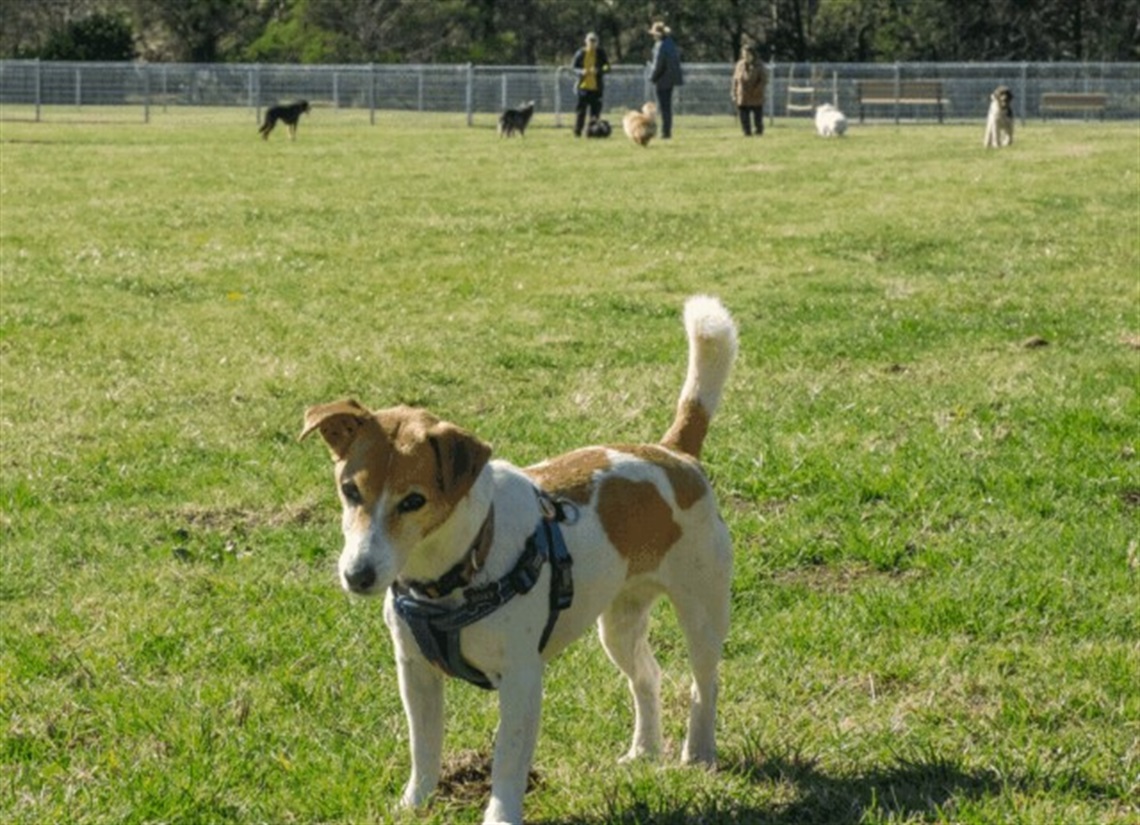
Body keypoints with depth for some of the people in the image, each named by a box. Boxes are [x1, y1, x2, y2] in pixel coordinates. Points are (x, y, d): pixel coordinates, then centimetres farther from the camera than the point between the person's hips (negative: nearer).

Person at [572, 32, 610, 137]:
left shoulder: (601, 53, 1)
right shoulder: (580, 53, 0)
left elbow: (607, 67, 2)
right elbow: (575, 68, 5)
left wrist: (598, 71, -17)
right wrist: (581, 72, -16)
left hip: (596, 87, 1)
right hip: (583, 86, -1)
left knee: (595, 110, 0)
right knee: (581, 110, -2)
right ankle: (577, 131, 7)